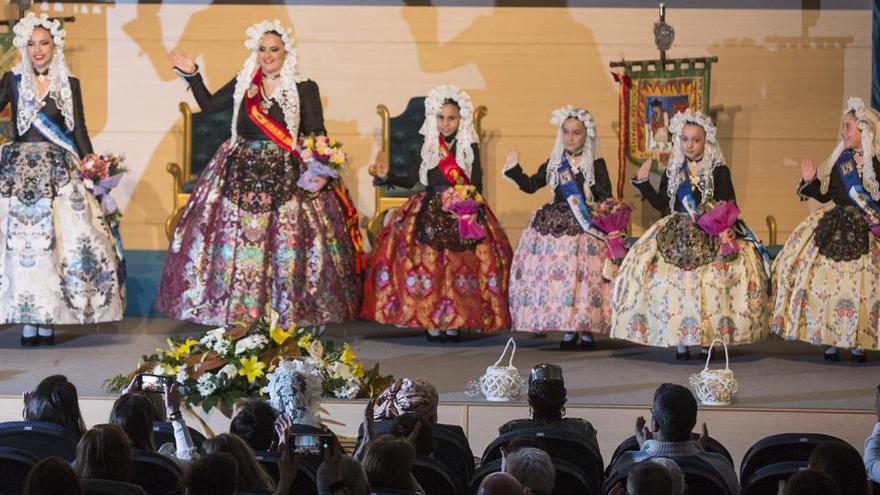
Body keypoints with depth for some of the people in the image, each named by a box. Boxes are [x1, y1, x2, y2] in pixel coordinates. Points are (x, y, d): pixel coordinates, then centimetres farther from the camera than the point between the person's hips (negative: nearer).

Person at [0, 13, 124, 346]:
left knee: (58, 241, -8)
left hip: (58, 172, 0)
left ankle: (48, 321, -3)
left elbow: (79, 131, 8)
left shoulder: (70, 84, 9)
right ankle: (28, 324, -1)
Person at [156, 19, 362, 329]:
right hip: (241, 173, 4)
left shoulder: (304, 88, -3)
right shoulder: (243, 84, 8)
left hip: (289, 176, -4)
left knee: (286, 242, -5)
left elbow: (317, 136, -6)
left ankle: (287, 313, 3)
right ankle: (235, 314, 10)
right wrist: (191, 74, 7)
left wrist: (320, 170, -20)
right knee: (233, 241, 3)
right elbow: (208, 104, 16)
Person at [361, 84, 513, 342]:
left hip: (464, 214, 0)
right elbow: (411, 180, 7)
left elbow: (477, 186, 2)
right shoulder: (425, 146, 7)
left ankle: (453, 324, 1)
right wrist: (386, 177, -8)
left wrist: (468, 200, -17)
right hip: (429, 215, 1)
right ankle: (431, 323, -3)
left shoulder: (470, 147, 4)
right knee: (428, 265, -9)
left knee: (460, 267, -6)